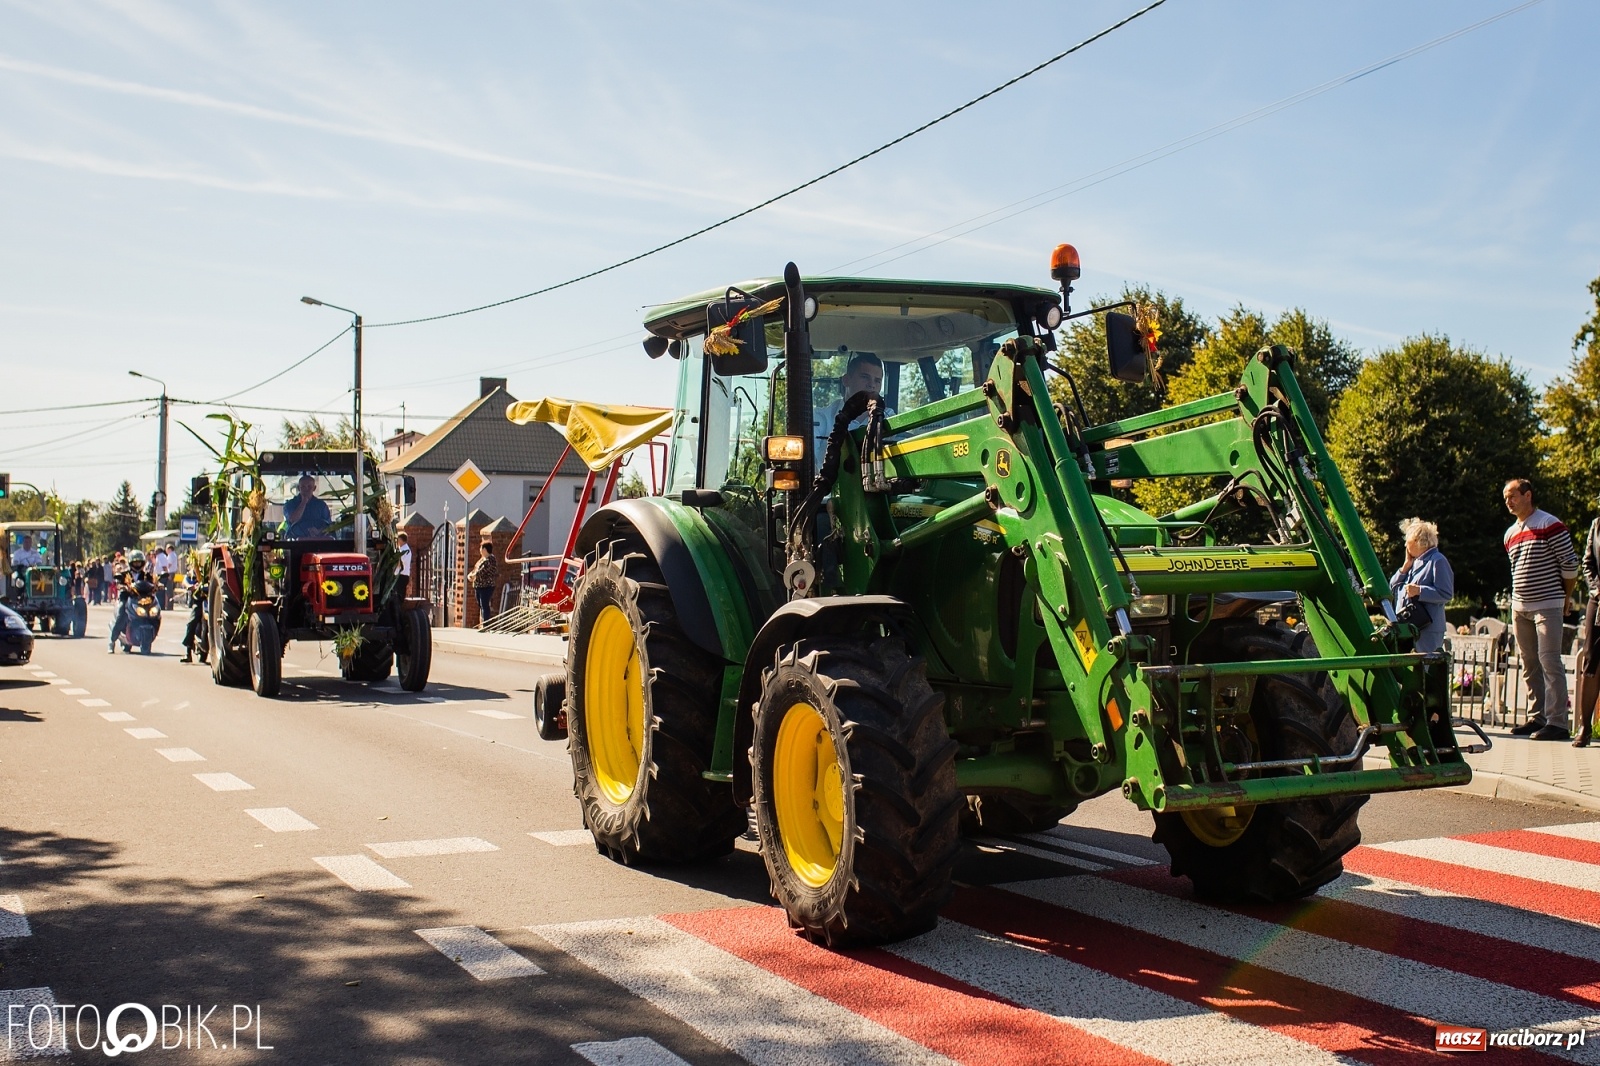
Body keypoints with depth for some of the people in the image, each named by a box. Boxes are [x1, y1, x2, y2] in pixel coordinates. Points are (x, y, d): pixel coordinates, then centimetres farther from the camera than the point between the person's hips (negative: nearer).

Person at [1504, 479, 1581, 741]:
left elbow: (1570, 564, -7)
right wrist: (1518, 600, 14)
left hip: (1547, 606, -8)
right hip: (1520, 608, 8)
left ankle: (1557, 722, -11)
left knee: (1549, 662, -11)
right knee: (1529, 665, 9)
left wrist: (1564, 597, 2)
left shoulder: (1550, 525, -8)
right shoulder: (1511, 533, 15)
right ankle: (1537, 718, 16)